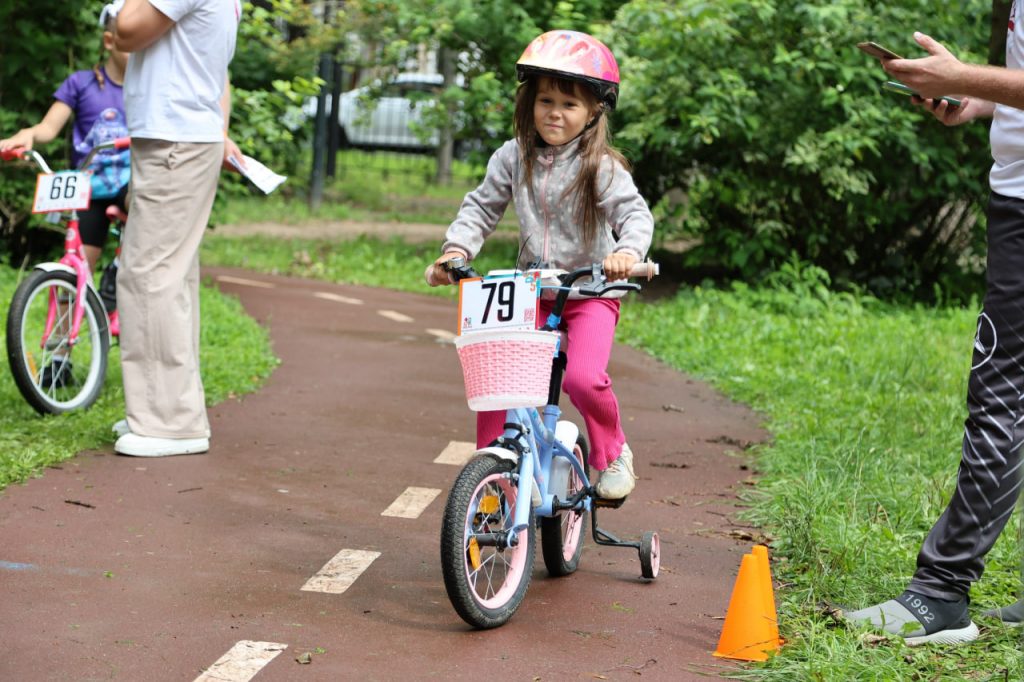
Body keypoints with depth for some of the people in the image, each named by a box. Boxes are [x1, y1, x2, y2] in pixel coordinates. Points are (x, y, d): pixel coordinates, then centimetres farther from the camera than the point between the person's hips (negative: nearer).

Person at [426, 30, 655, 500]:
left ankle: (612, 455, 4)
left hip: (590, 291, -4)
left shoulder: (601, 167, -11)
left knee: (584, 378, -24)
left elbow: (635, 213, -18)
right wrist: (456, 249, -8)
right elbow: (481, 206, 7)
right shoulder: (514, 158, 1)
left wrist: (627, 252, -39)